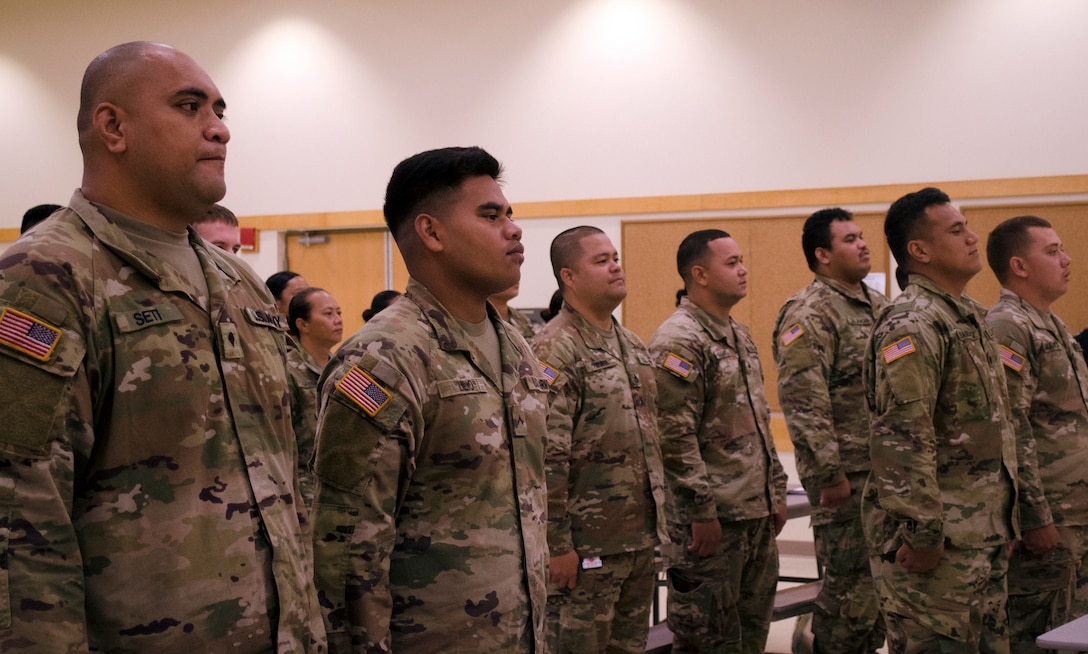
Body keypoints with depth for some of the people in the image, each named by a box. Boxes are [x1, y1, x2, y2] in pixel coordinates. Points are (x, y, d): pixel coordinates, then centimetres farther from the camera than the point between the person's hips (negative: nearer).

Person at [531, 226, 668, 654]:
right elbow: (546, 459, -20)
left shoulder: (632, 345, 14)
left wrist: (655, 522, 19)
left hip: (640, 539, 8)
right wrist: (556, 545, -21)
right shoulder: (555, 350, -14)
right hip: (588, 547, -8)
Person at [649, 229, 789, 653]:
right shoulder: (678, 341, -15)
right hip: (712, 519, -9)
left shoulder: (739, 336, 15)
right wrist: (702, 511, -20)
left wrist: (776, 490, 17)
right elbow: (675, 437, -20)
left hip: (757, 514, 9)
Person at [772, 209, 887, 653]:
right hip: (846, 475, -8)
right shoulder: (810, 314, -13)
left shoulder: (878, 307, 16)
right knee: (852, 586, -4)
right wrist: (830, 474, -21)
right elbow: (804, 403, -20)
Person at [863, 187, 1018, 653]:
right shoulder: (912, 325, -16)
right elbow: (902, 439, -24)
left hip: (983, 538, 10)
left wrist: (1005, 523, 21)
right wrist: (922, 535, -24)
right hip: (938, 543, -9)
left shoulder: (969, 318, 16)